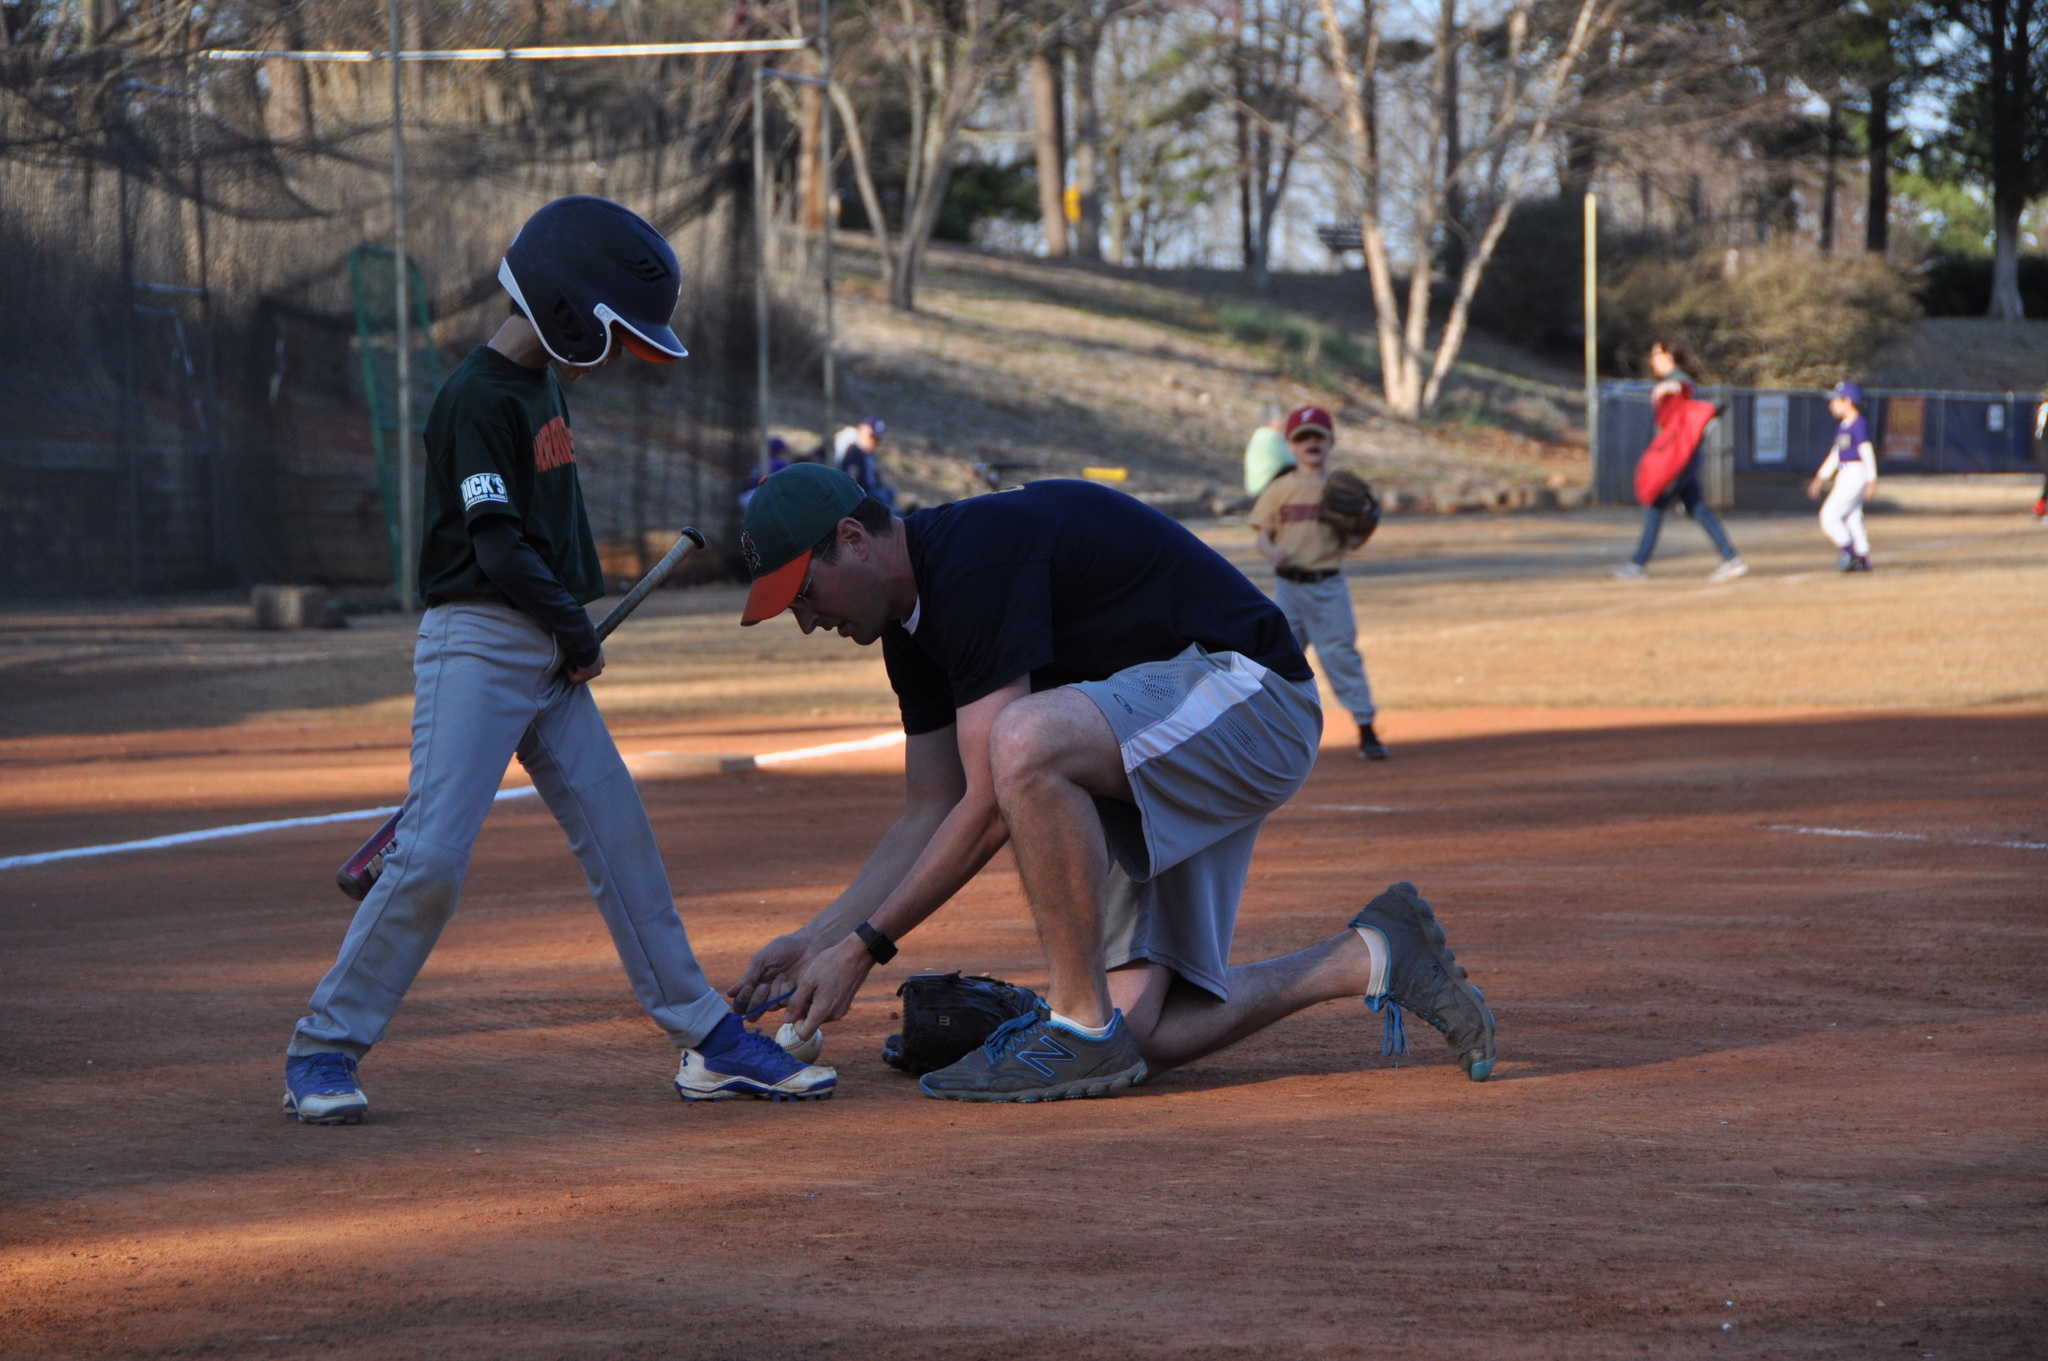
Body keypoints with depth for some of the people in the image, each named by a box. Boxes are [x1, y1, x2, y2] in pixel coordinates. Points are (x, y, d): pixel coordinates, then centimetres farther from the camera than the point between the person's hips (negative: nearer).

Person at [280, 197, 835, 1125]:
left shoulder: (543, 384, 15)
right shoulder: (476, 400, -15)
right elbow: (499, 546, -18)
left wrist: (572, 630, 9)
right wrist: (577, 630, -6)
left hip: (550, 656, 9)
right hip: (476, 645, -9)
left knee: (620, 839, 7)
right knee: (431, 858, -14)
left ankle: (708, 1043, 11)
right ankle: (322, 1049, -4)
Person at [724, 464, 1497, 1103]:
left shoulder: (976, 559, -23)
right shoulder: (913, 624, 9)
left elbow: (989, 809, -24)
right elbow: (930, 817, 14)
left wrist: (865, 947, -19)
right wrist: (819, 937, 4)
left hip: (1245, 696, -10)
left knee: (1027, 740, -37)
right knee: (1141, 1034, -2)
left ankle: (1083, 1027, -24)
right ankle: (1370, 960, 14)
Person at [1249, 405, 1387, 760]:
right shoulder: (1280, 489, 3)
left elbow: (1348, 542, 7)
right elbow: (1263, 535, 2)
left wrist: (1360, 534, -15)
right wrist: (1271, 552, -20)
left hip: (1328, 587, -1)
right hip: (1288, 585, 1)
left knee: (1342, 656, -4)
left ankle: (1366, 730, -2)